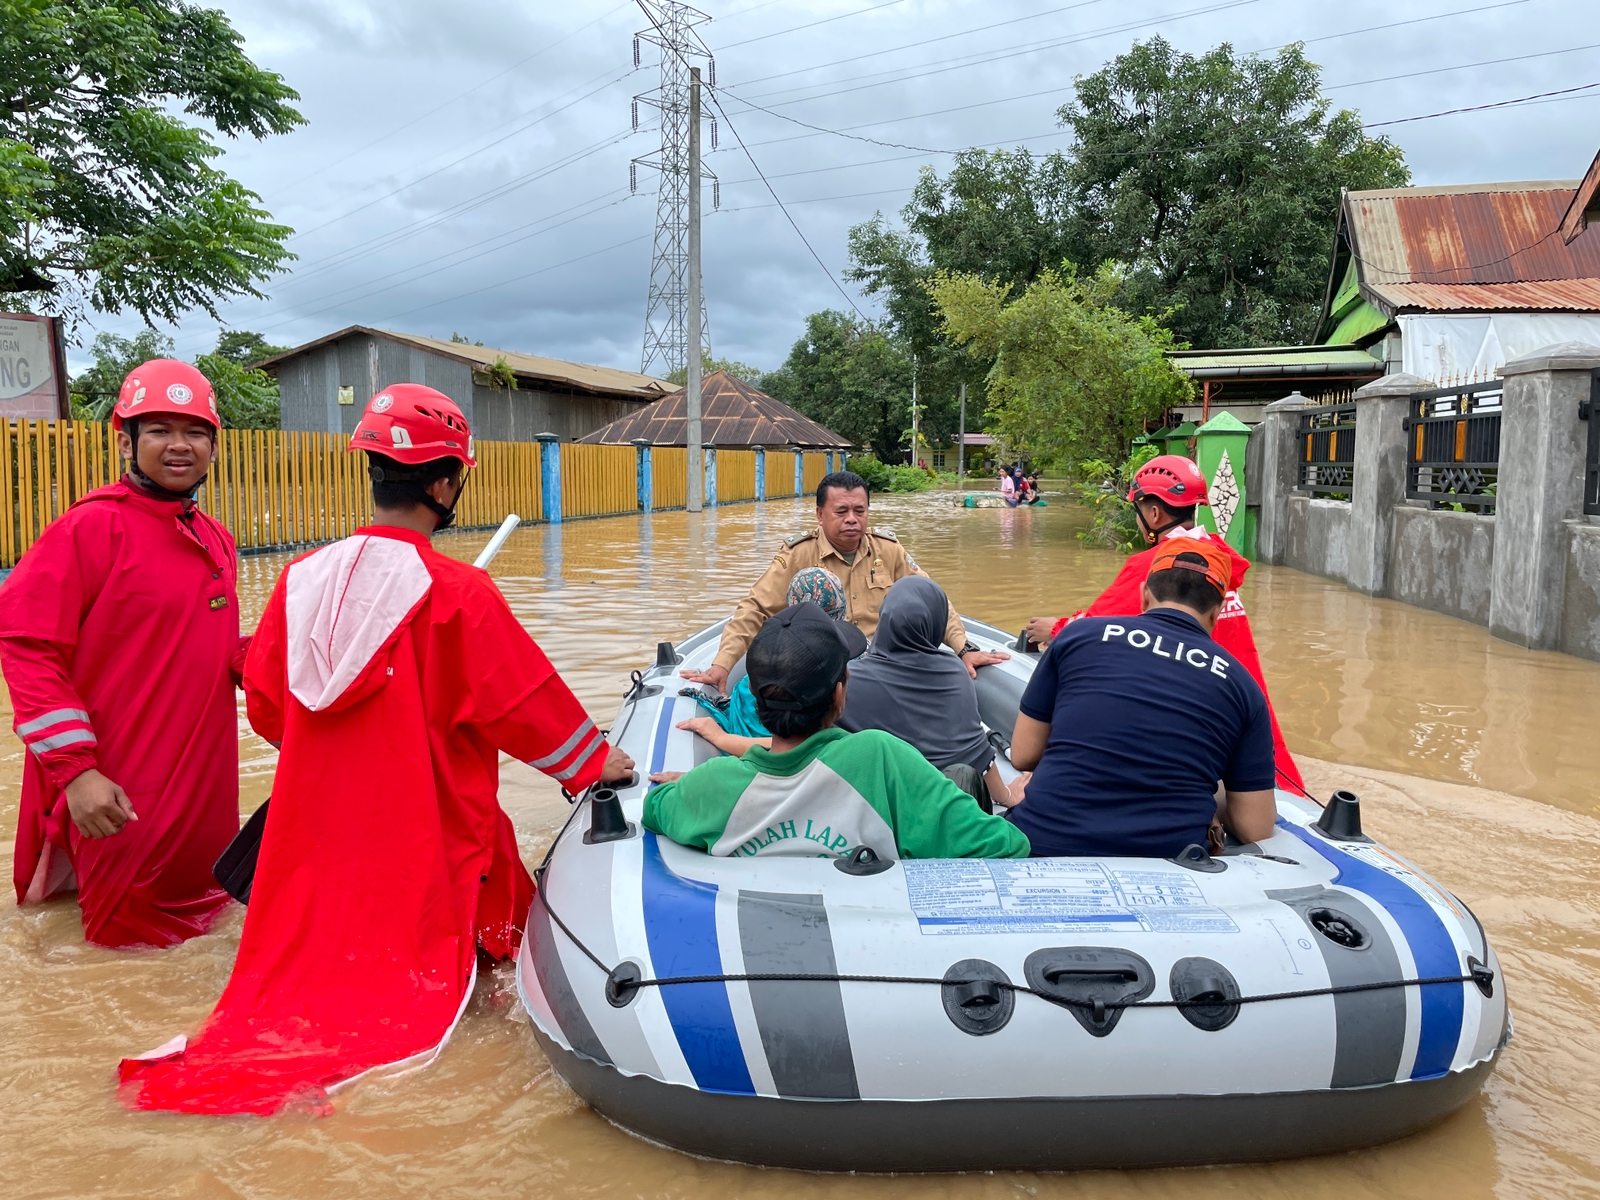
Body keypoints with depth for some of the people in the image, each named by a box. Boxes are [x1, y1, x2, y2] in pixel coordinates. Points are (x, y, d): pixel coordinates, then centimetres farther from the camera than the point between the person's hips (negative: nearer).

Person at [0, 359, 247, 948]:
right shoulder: (93, 527, -12)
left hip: (203, 781, 7)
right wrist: (74, 767, -19)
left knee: (194, 906, 21)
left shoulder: (216, 539, 9)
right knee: (132, 935, 6)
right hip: (118, 798, -7)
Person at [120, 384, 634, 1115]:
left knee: (313, 946, 22)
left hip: (314, 831, 5)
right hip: (423, 848, -5)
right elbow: (525, 704, -10)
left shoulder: (302, 578, -2)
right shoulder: (457, 594, -17)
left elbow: (263, 704, 9)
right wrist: (593, 761, 6)